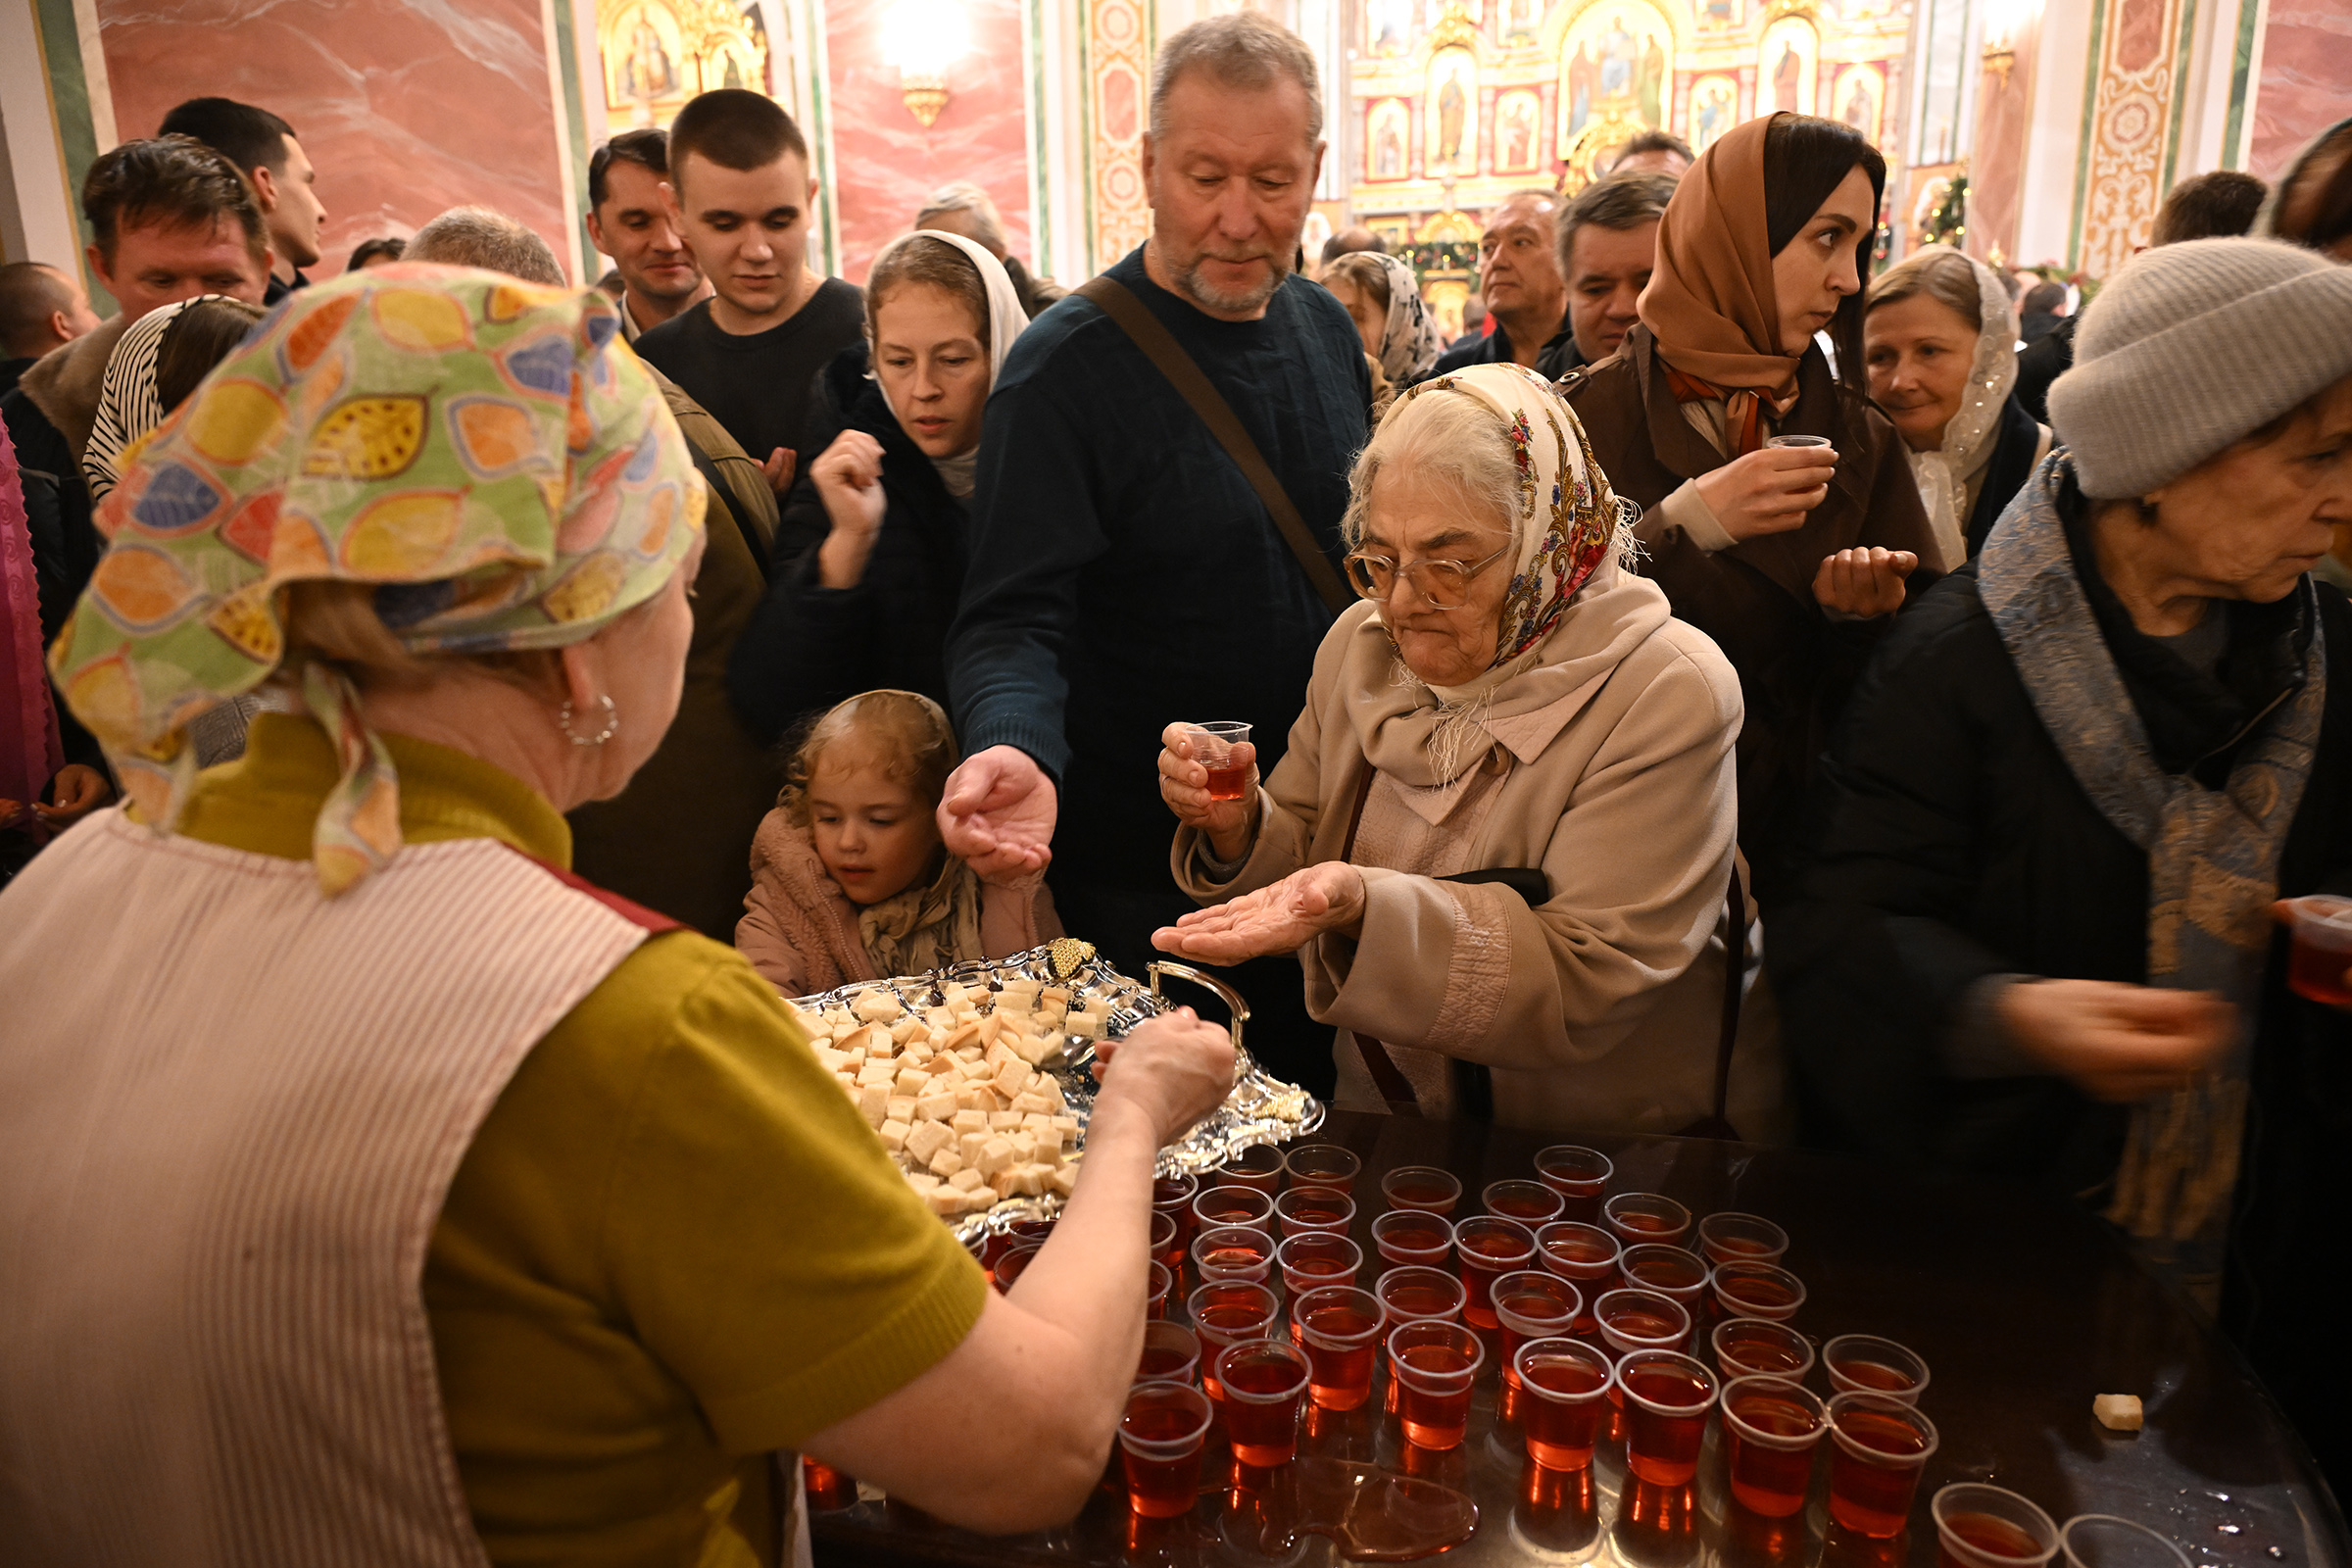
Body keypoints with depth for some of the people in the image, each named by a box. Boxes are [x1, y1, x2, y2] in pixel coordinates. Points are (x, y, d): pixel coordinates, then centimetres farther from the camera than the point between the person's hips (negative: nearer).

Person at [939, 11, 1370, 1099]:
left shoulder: (1326, 329, 3)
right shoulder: (1067, 367, -17)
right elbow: (1013, 619, -21)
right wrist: (1015, 751, -42)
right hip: (1144, 878, -6)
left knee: (1320, 1099, 22)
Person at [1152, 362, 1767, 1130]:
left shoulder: (1666, 694, -17)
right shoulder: (1361, 645, 1)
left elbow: (1582, 984, -24)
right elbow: (1300, 868, 8)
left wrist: (1363, 905, -37)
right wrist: (1239, 830, -15)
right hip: (1382, 1116, 5)